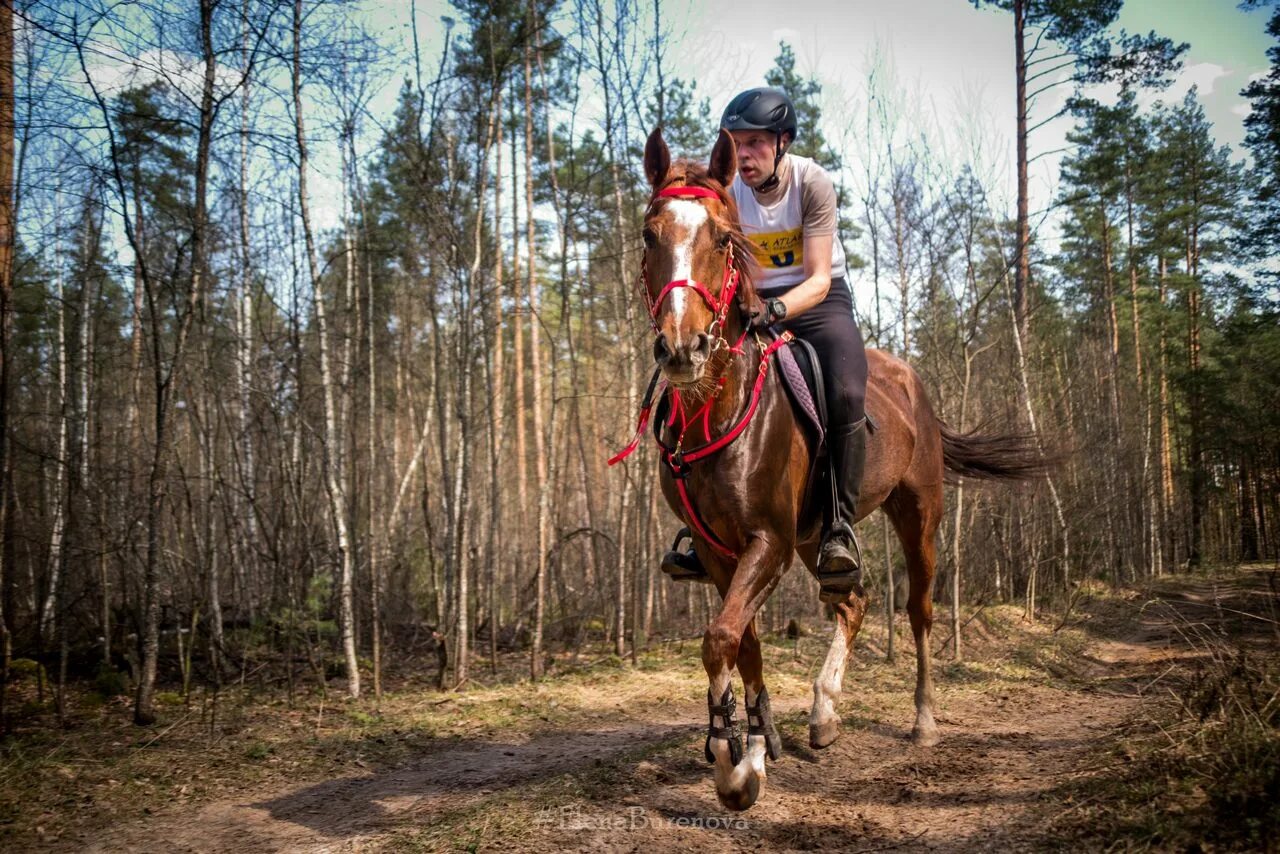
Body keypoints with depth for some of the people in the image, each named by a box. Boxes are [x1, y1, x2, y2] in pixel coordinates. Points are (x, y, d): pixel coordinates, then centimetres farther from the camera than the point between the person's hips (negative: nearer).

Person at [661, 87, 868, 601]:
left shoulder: (812, 182, -16)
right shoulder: (725, 191, -8)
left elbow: (818, 279, -21)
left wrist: (775, 309, -40)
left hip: (819, 301, -3)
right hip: (753, 307, 3)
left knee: (845, 395, -32)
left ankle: (839, 526, -18)